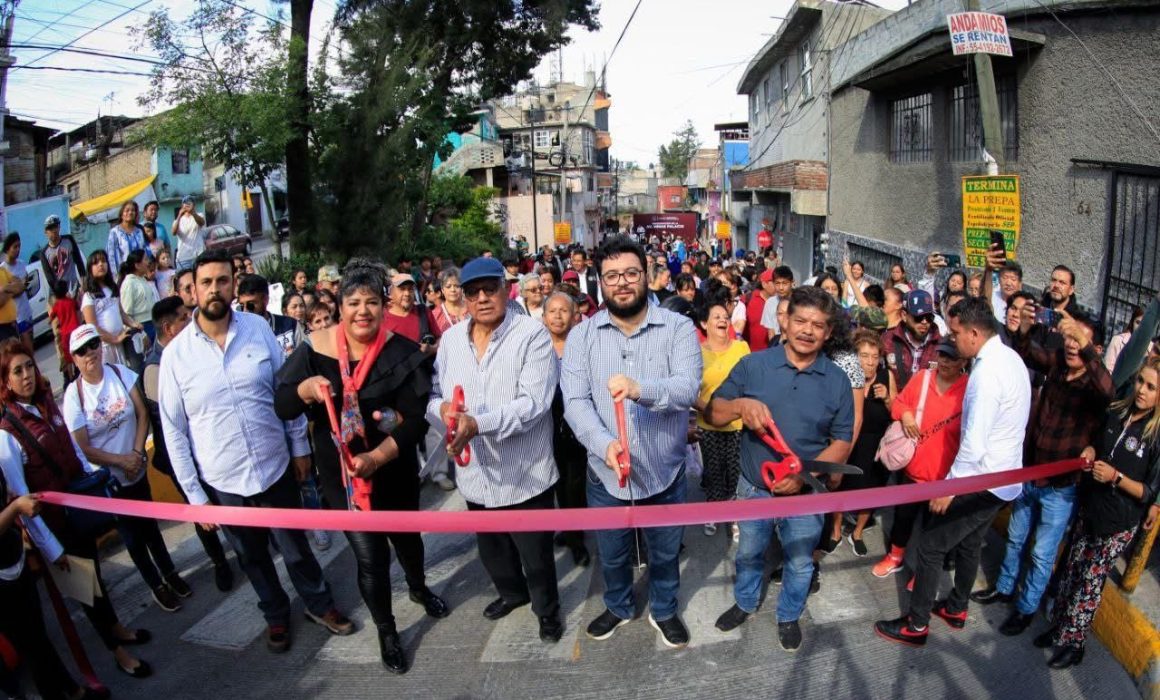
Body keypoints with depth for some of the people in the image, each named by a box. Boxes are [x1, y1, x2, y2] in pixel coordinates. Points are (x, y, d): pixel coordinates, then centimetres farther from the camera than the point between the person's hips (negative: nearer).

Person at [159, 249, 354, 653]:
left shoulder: (259, 329, -7)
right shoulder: (176, 354, -9)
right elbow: (174, 430, -4)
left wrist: (300, 446, 4)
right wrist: (195, 494, -3)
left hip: (276, 467, 0)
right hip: (223, 482, 0)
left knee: (295, 547, 15)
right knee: (252, 557, 21)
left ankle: (319, 604, 41)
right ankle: (276, 614, 45)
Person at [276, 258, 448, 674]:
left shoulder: (402, 352, -17)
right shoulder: (315, 350, -11)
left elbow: (415, 419, -20)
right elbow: (282, 408, -10)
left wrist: (377, 457, -33)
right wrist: (305, 389, -32)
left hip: (395, 470, 0)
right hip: (342, 474, 0)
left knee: (406, 535, 23)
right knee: (370, 556, 4)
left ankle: (419, 588, 57)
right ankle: (386, 632, 31)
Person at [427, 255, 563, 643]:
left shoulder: (533, 334, -16)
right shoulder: (451, 339, 2)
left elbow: (533, 402, -24)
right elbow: (434, 393, 6)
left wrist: (478, 423, -35)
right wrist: (442, 407, -19)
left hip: (525, 472, -5)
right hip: (476, 471, 6)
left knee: (536, 553, 11)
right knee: (492, 547, 26)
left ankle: (547, 608, 39)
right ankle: (512, 591, 54)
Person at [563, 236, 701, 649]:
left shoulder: (678, 328, -9)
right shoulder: (581, 335, -6)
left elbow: (688, 387, -24)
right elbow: (575, 401, -15)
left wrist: (641, 389, -43)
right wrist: (605, 443, -32)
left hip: (664, 471, -1)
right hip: (605, 472, 1)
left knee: (664, 552, 22)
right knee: (612, 554, 23)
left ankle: (664, 610, 50)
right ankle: (618, 606, 52)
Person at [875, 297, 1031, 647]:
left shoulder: (987, 372, -25)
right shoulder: (1010, 357, 5)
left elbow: (975, 441, -26)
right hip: (1005, 476, 10)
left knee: (931, 546, 1)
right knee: (968, 543, 24)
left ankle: (916, 626, 12)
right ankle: (956, 608, 42)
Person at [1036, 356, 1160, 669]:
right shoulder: (1114, 413, -2)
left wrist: (1116, 477, -27)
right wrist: (1090, 451, -1)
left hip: (1118, 524, -5)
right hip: (1088, 510, 5)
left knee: (1090, 583, 5)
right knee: (1072, 571, 15)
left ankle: (1073, 643, 21)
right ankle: (1059, 627, 32)